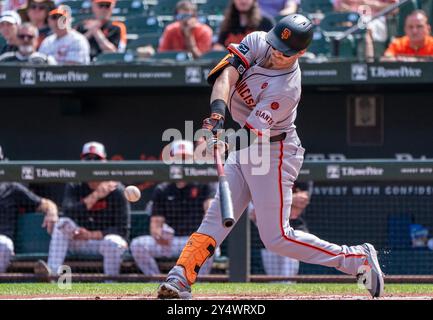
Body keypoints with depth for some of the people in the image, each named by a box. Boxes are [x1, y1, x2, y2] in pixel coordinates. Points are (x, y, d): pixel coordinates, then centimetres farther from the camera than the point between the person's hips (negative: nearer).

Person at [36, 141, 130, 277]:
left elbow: (123, 229, -13)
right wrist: (96, 195, -26)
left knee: (112, 243, -36)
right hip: (79, 243, 3)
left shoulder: (116, 190, -9)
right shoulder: (74, 187, 1)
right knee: (63, 223, -24)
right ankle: (52, 272, -39)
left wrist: (92, 235, -24)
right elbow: (69, 213, -19)